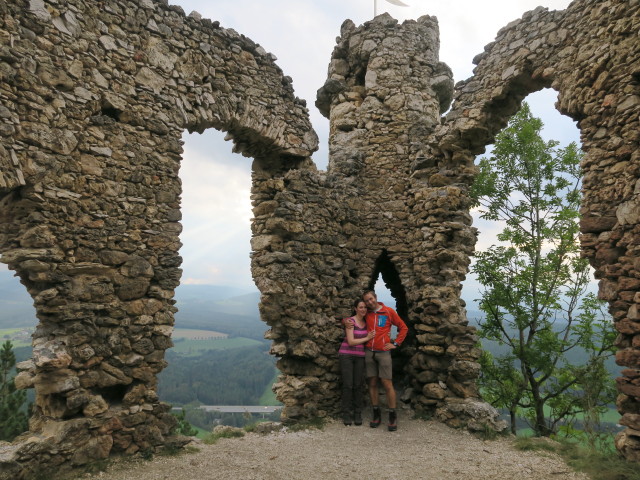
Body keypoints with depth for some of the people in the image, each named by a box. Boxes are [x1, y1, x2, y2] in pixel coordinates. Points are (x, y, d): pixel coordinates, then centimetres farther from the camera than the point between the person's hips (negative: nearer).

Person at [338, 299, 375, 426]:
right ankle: (346, 414, 8)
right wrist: (367, 338, -10)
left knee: (359, 385, 0)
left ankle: (357, 414, 12)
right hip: (346, 355, -4)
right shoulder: (350, 321, -11)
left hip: (360, 356, 4)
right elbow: (351, 342, -16)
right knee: (348, 385, -5)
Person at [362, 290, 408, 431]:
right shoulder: (366, 314, 9)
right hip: (369, 352, 3)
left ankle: (393, 417, 5)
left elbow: (403, 327, 5)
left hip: (383, 352, -3)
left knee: (387, 384, -6)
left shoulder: (389, 311, 0)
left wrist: (396, 343, -1)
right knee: (372, 383, 6)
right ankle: (376, 415, 17)